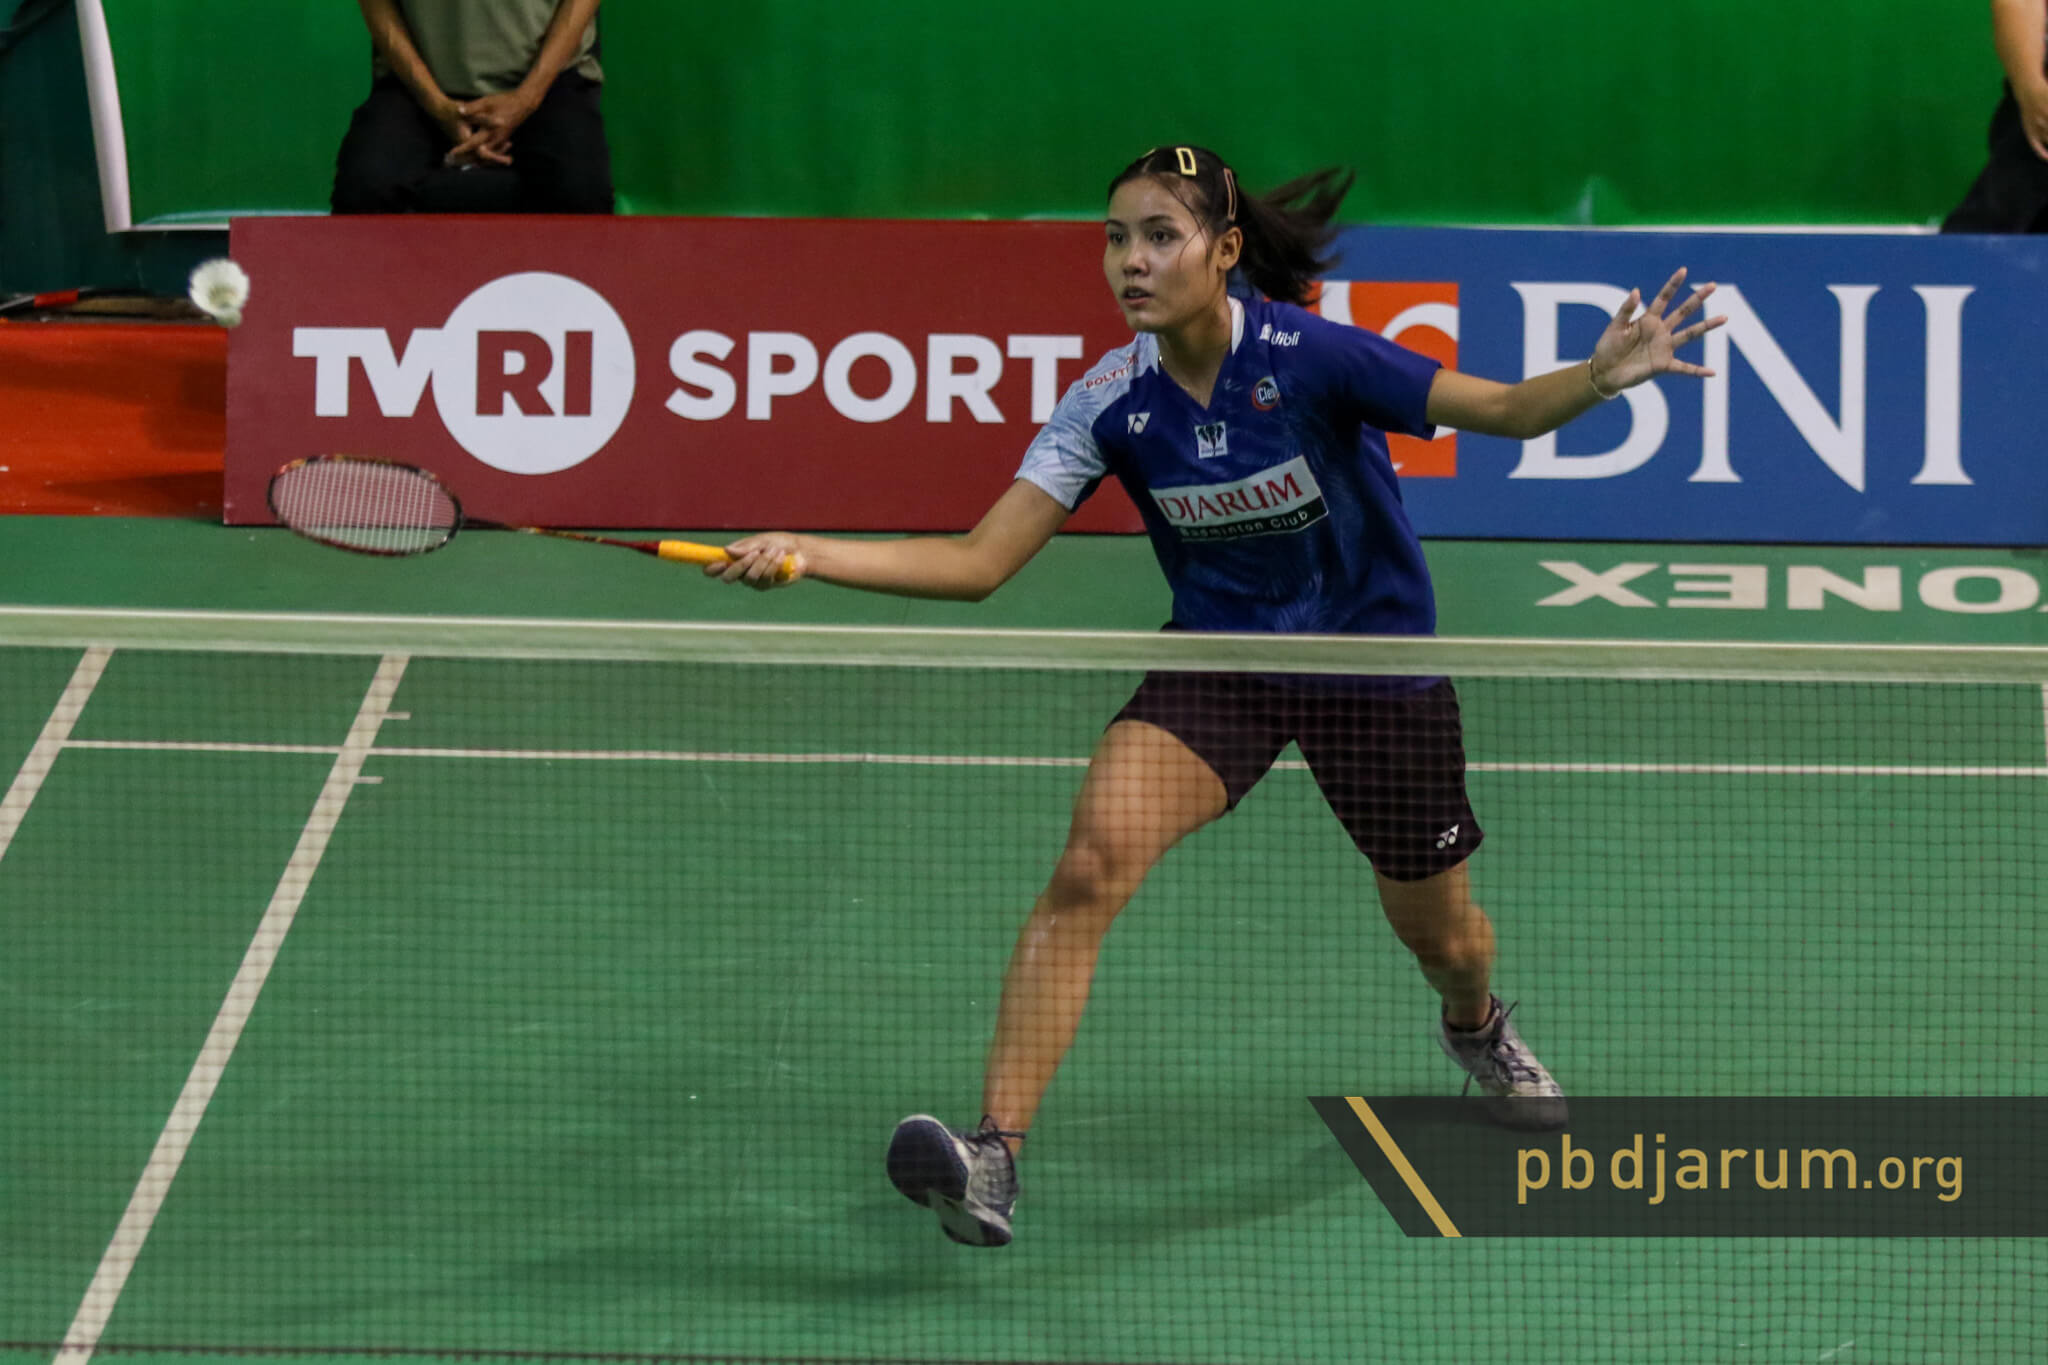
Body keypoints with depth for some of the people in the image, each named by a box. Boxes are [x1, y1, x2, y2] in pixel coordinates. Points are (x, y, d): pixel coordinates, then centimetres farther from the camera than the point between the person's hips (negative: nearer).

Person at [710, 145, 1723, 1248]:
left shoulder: (1307, 357, -24)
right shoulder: (1112, 403, -14)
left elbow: (1502, 410, -20)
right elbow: (978, 562, -14)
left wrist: (1600, 376, -41)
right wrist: (804, 556, -25)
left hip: (1376, 663, -1)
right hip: (1220, 659, 1)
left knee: (1438, 931, 15)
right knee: (1091, 859, -25)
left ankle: (1476, 1028, 56)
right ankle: (995, 1154, -27)